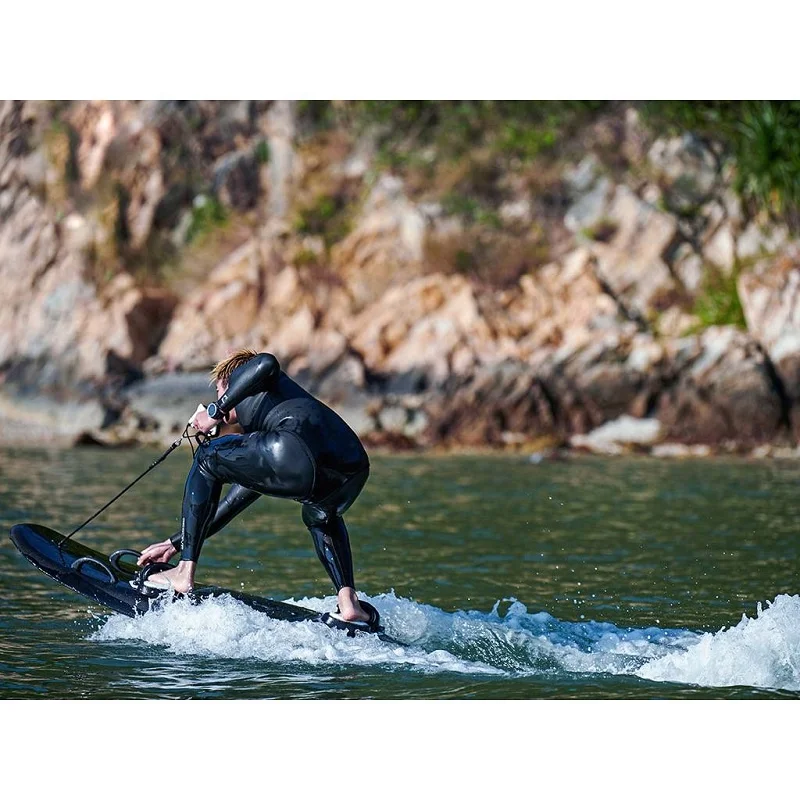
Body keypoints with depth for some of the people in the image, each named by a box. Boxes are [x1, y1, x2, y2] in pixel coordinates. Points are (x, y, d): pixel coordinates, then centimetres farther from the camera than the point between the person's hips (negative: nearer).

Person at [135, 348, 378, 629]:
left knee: (207, 459, 18)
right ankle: (349, 604, 21)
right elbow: (234, 503, 49)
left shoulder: (242, 373, 28)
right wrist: (176, 543, 55)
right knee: (321, 517, 43)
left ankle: (184, 574, 14)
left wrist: (215, 410, 13)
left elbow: (266, 363, 3)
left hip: (299, 449, -8)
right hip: (354, 469, 8)